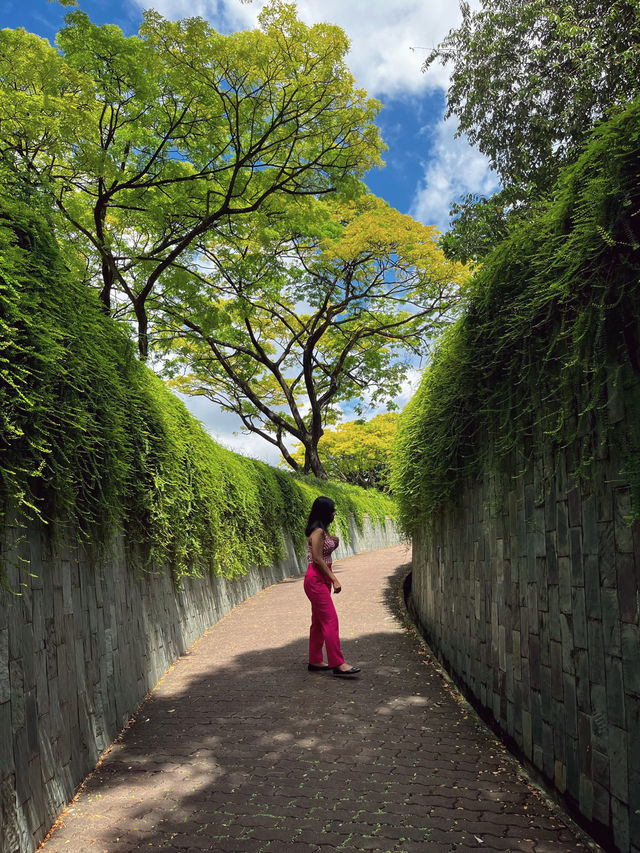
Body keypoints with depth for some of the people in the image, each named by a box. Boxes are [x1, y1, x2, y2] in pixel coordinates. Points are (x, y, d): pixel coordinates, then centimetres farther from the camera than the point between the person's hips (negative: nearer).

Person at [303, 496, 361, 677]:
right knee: (330, 620, -11)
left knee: (319, 621, 13)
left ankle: (315, 661, 19)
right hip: (316, 580, -10)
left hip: (321, 580, 10)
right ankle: (337, 664, -11)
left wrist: (334, 543, 4)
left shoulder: (322, 530, 14)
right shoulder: (317, 531, -16)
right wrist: (334, 579, -18)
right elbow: (317, 558, -20)